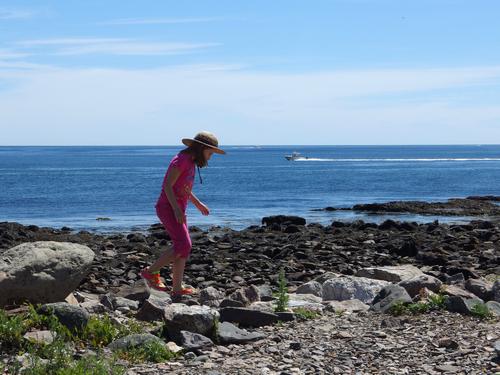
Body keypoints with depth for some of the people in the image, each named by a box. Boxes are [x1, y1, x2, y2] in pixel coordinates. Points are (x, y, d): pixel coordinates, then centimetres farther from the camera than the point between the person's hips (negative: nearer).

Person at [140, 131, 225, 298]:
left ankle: (177, 289, 4)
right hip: (168, 208, -10)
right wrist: (177, 210, -27)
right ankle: (150, 272, -5)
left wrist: (198, 204, 26)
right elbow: (167, 186, -21)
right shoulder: (181, 160, -16)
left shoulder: (190, 162, 14)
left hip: (177, 210, 10)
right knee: (183, 246, -16)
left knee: (184, 248, 4)